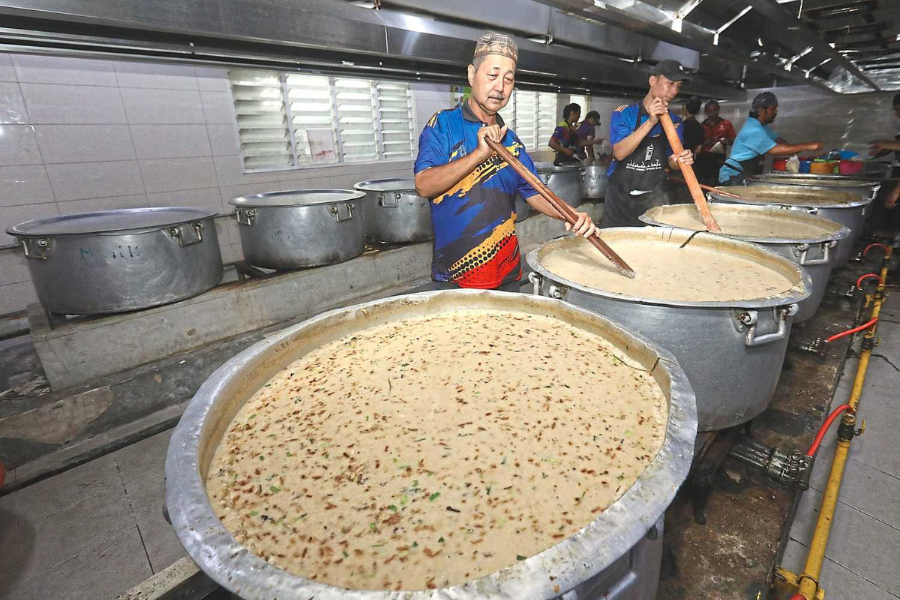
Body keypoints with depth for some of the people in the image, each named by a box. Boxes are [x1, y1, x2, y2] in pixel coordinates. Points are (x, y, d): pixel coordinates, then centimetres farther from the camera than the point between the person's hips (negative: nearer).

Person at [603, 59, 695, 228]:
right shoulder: (624, 113, -6)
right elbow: (620, 153, -19)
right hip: (620, 196, -2)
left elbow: (671, 162, 7)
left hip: (655, 198, 3)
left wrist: (680, 160, -17)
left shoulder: (674, 121, 5)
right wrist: (650, 122, -26)